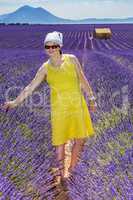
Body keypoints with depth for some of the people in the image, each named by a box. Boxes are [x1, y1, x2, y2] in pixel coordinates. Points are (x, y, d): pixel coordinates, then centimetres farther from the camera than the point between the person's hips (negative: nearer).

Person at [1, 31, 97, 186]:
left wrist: (92, 98, 5)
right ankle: (61, 173, 23)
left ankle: (71, 169, 28)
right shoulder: (45, 67, -3)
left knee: (80, 139, 6)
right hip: (59, 107, -1)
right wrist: (15, 102, -1)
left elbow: (83, 80, 4)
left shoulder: (72, 59, -4)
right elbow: (30, 87, 1)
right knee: (60, 141, 4)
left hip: (77, 104, 1)